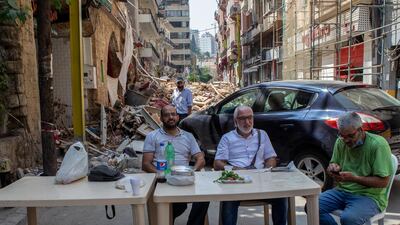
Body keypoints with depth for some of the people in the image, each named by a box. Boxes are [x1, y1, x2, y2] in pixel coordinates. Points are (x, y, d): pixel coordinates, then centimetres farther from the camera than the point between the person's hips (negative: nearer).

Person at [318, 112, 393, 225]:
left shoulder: (378, 144, -14)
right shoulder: (341, 142, 3)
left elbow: (383, 181, -15)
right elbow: (333, 164, 17)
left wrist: (354, 178, -24)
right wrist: (333, 168, -8)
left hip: (369, 195, -5)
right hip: (342, 190, 5)